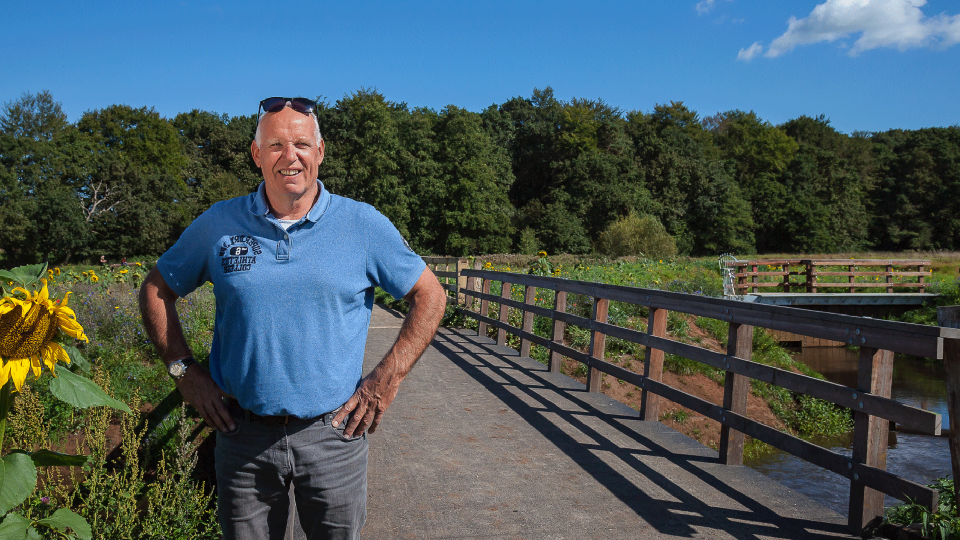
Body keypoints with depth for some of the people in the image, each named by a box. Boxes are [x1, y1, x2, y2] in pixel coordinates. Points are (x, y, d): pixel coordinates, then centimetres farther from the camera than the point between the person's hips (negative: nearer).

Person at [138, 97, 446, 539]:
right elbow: (156, 291, 14)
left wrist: (387, 378, -5)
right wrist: (184, 370, 3)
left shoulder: (364, 225, -4)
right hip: (242, 435, 1)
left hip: (332, 432, -1)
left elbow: (430, 296, 2)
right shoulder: (218, 224, 1)